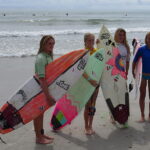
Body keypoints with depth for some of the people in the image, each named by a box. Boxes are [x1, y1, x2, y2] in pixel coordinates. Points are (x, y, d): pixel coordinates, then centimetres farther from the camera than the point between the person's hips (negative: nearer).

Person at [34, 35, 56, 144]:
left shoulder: (49, 56, 7)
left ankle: (41, 134, 33)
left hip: (45, 88, 9)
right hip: (39, 90, -9)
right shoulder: (41, 58, -21)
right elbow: (41, 78, -26)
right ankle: (39, 138, 16)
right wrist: (48, 95, -27)